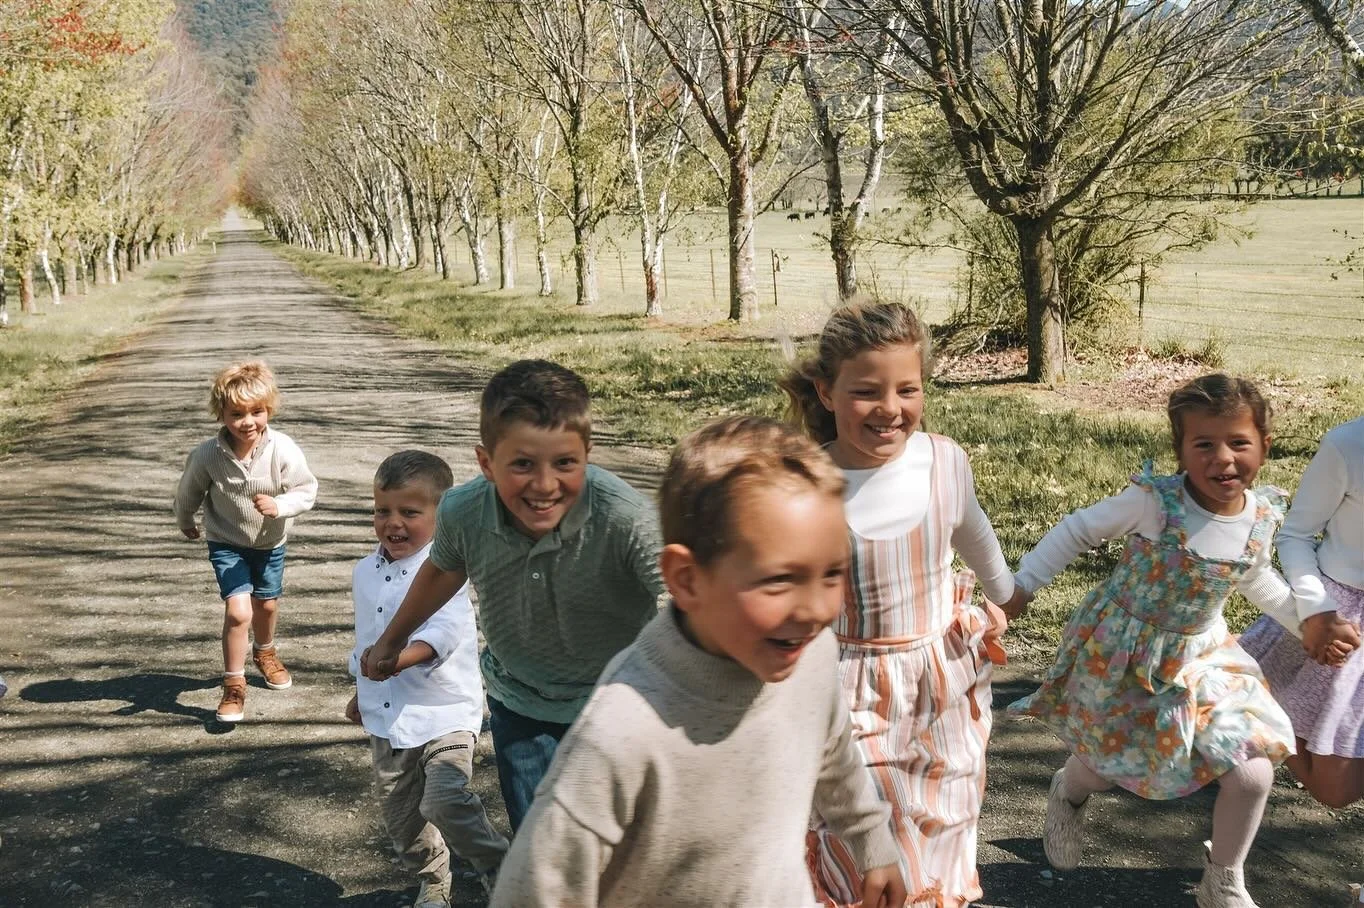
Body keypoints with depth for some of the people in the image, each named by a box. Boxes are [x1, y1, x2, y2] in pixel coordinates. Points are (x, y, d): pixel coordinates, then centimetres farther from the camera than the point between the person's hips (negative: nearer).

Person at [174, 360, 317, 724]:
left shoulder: (283, 450, -25)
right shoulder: (208, 455, -24)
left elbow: (307, 490, -15)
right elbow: (188, 492, -3)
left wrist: (279, 506, -34)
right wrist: (185, 523, 14)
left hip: (270, 541, 2)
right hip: (226, 542, -2)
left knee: (267, 604, 21)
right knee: (238, 610, -15)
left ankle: (265, 652, 53)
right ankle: (233, 684, 4)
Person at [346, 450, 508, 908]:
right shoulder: (366, 572, 8)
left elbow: (445, 628, -30)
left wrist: (400, 657, -45)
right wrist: (360, 693, 29)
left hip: (444, 713, -7)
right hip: (387, 720, 7)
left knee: (445, 801, -22)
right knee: (401, 816, 15)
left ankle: (498, 866, 3)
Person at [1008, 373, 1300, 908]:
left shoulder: (1261, 518, -10)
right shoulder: (1155, 502, -26)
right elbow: (1078, 531, -13)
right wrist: (1021, 584, -14)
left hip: (1201, 658, 4)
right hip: (1121, 656, -4)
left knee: (1253, 774, -5)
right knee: (1108, 762, 11)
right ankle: (1068, 794, 51)